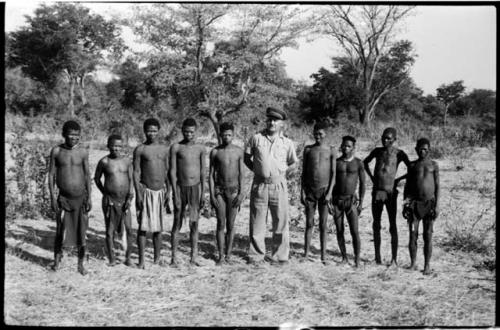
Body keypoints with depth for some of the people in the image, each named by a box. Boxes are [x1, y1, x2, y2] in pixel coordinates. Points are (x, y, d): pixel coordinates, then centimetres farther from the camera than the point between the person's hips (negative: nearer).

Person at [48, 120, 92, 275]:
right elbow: (51, 174, 1)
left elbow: (87, 175, 6)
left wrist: (89, 197, 1)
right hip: (63, 198, -1)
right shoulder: (56, 151, -1)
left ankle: (81, 264, 16)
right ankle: (57, 259, 22)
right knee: (61, 232, 0)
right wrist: (52, 197, -4)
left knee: (82, 232, 4)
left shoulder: (83, 152, 1)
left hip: (81, 198, 1)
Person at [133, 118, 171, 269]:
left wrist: (168, 192, 4)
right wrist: (138, 193, -11)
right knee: (143, 226, -4)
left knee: (158, 227, 7)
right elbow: (136, 172, -4)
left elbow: (167, 172, 11)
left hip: (160, 191, 3)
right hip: (145, 191, -3)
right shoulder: (140, 149, -1)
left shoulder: (165, 149, 9)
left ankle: (157, 259, 16)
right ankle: (141, 260, 1)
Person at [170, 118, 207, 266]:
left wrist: (203, 193, 2)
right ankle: (174, 257, 7)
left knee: (194, 223, 3)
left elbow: (203, 172, 7)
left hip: (195, 187, 2)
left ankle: (194, 257, 9)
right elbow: (172, 171, -5)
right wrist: (175, 194, -10)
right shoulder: (176, 147, -2)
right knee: (177, 223, 3)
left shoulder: (200, 149, 5)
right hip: (181, 187, -2)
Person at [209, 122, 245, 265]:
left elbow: (241, 174, 1)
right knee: (220, 224, -2)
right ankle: (220, 255, 3)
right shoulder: (215, 152, 0)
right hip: (219, 190, 0)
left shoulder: (238, 151, 1)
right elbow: (211, 174, 2)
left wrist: (241, 193, -7)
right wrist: (212, 194, -5)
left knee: (230, 224, 4)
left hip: (234, 190, 0)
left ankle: (228, 254, 11)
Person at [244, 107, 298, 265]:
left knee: (281, 221, 3)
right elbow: (247, 158, 11)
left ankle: (280, 256, 13)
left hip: (278, 185, 0)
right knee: (257, 222, 5)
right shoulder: (256, 138, 1)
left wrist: (282, 173, 5)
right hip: (259, 185, 0)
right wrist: (257, 170, 3)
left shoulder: (287, 143, 2)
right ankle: (256, 255, 15)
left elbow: (293, 163, 14)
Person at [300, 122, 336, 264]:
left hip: (324, 190, -1)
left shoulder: (330, 151, 2)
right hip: (310, 190, 1)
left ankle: (323, 255, 8)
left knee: (323, 224, 3)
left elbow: (333, 174, 0)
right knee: (309, 223, 4)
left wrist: (329, 192, -9)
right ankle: (306, 254, 9)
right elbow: (303, 172, 7)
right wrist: (302, 192, 0)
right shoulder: (308, 149, 5)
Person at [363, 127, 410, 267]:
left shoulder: (399, 154, -3)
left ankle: (394, 259, -2)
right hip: (377, 191, 4)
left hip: (390, 192, -4)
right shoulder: (377, 151, 8)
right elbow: (365, 162, 25)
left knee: (393, 227, -4)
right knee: (376, 224, 9)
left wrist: (399, 179, -4)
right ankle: (377, 256, 18)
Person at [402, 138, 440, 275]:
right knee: (413, 234, -1)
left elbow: (437, 186, 3)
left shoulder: (433, 165, 6)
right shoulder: (412, 165, 11)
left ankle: (427, 265, 6)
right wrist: (405, 203, 5)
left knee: (428, 236, 0)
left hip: (429, 202, -1)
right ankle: (413, 263, 10)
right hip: (414, 203, 1)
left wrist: (437, 205, -6)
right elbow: (407, 185, 12)